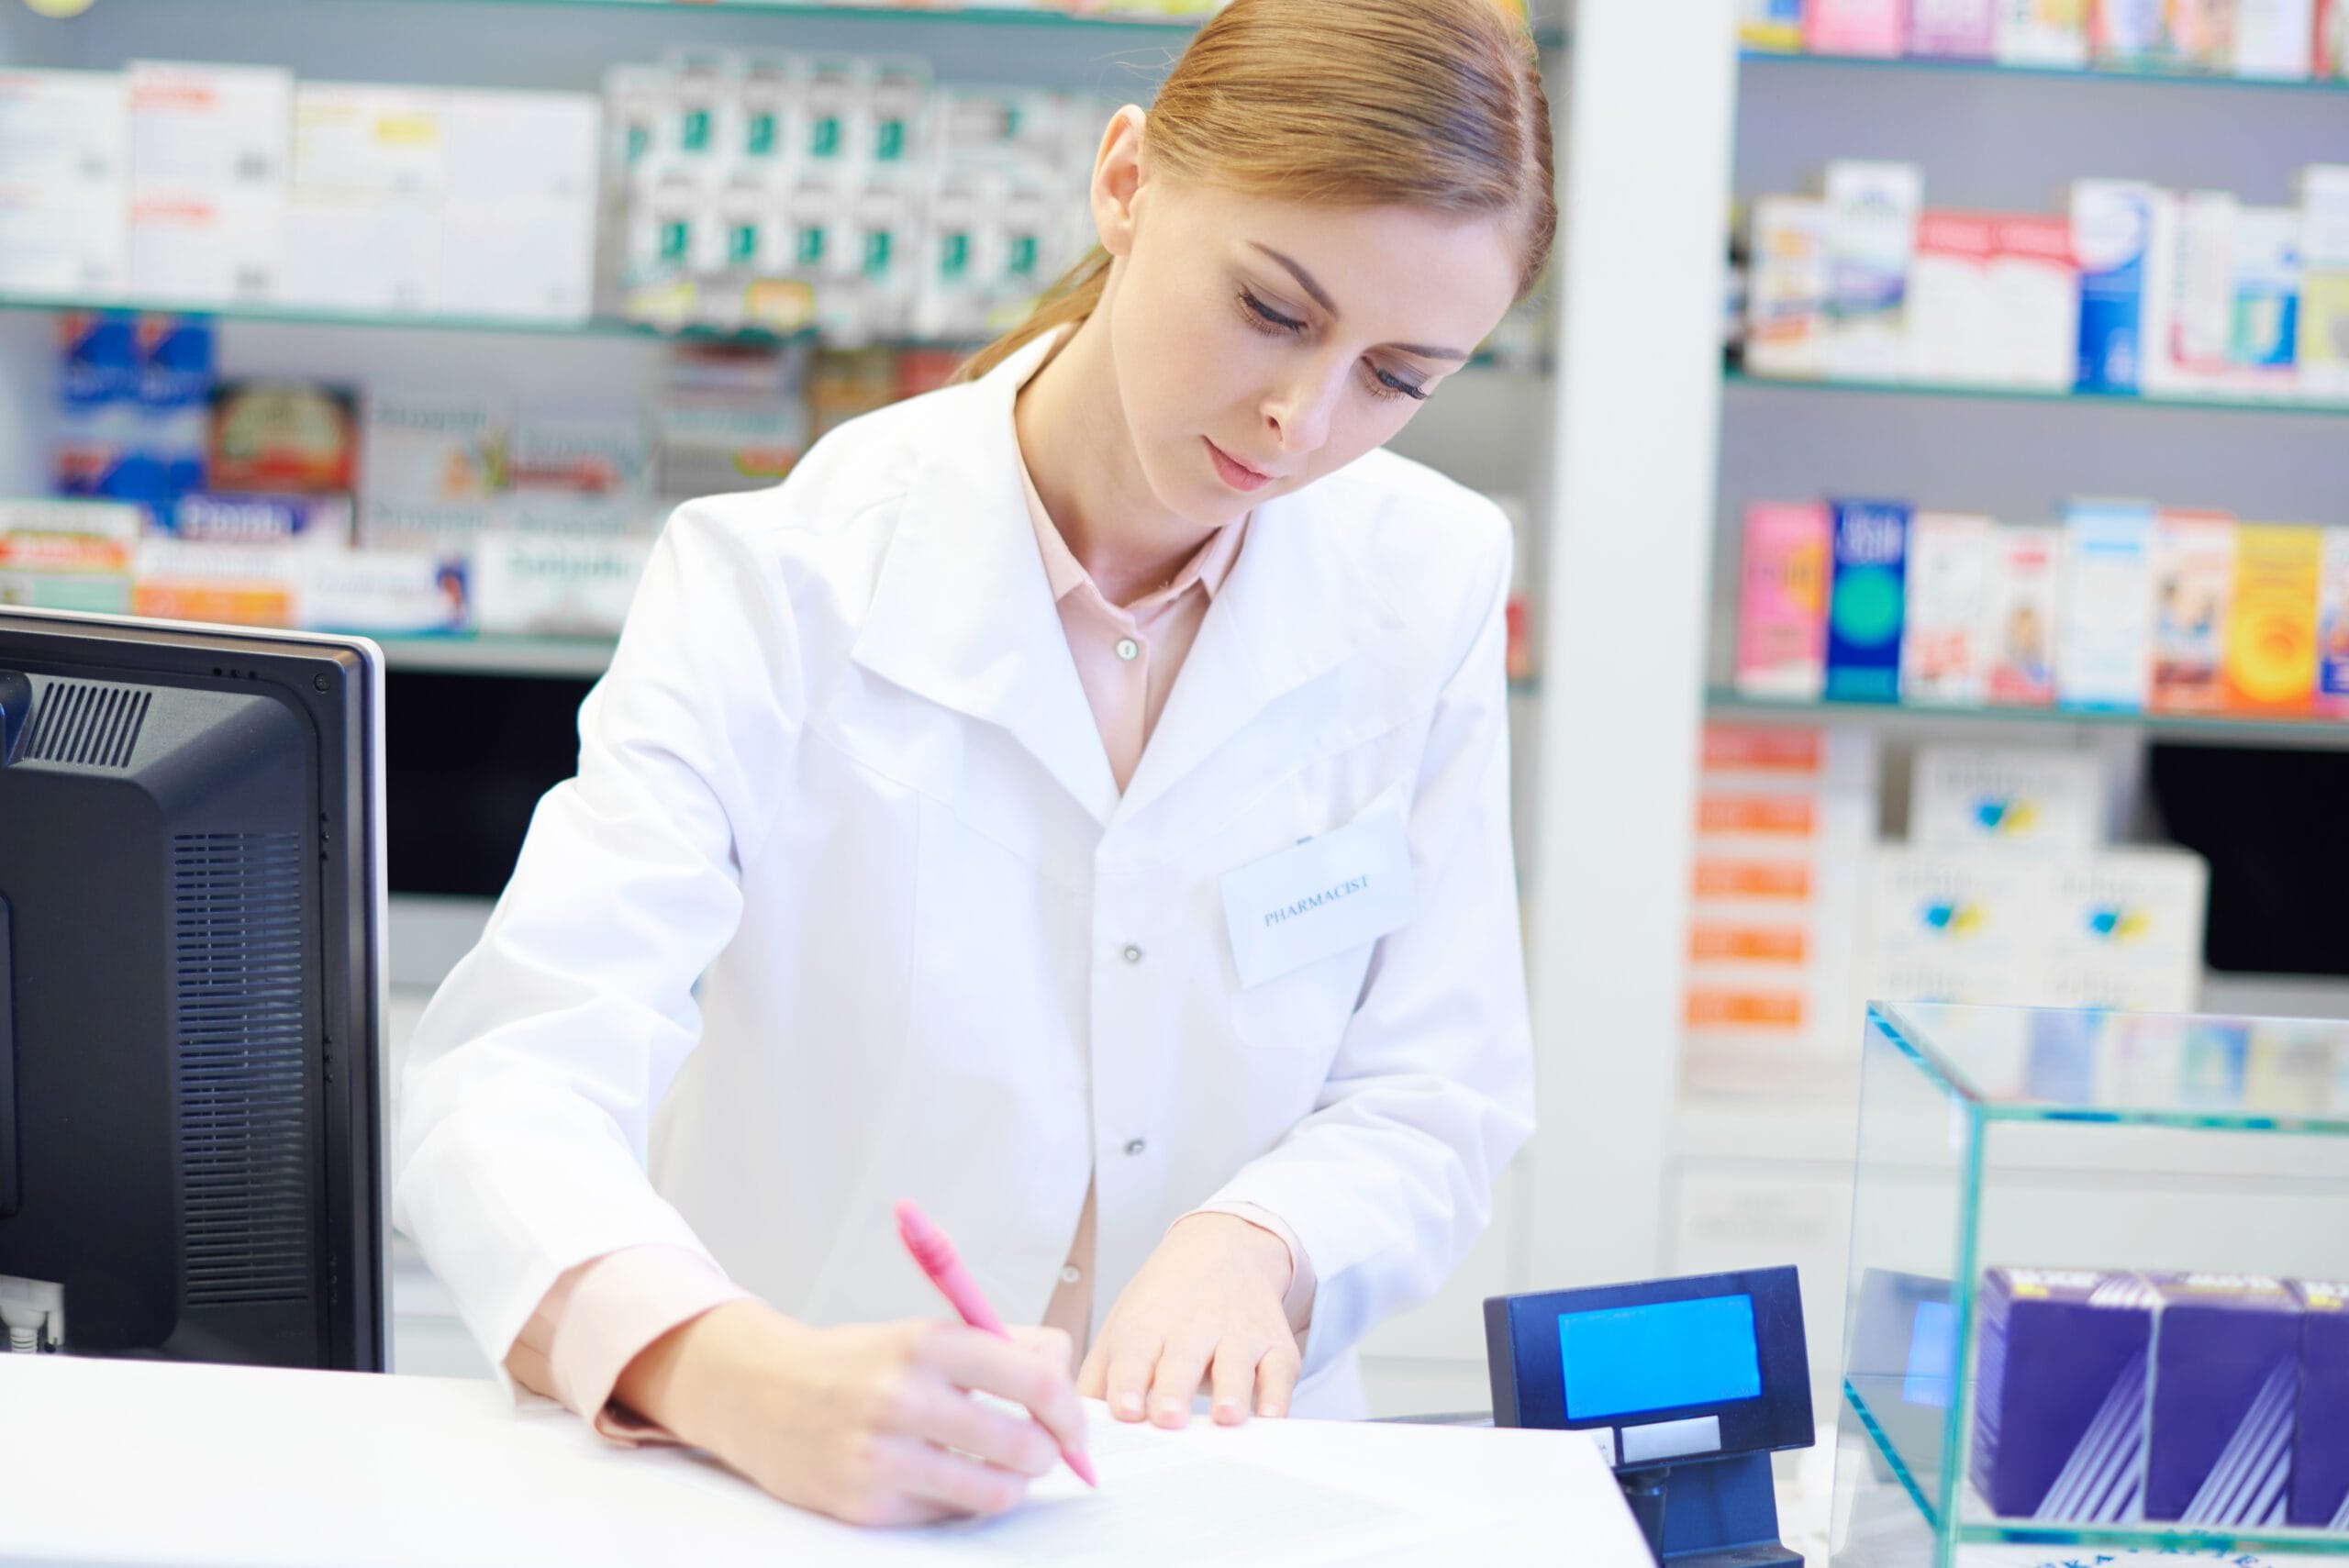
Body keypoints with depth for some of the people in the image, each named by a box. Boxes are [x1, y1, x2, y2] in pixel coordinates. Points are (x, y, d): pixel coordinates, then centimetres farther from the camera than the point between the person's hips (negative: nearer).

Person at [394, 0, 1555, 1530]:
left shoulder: (1426, 585, -2)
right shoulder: (782, 590, -13)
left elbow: (1434, 1102, 1)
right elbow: (510, 1086, -22)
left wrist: (1257, 1244, -21)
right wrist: (745, 1379, -41)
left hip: (1233, 1497, 4)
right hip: (795, 1477, -3)